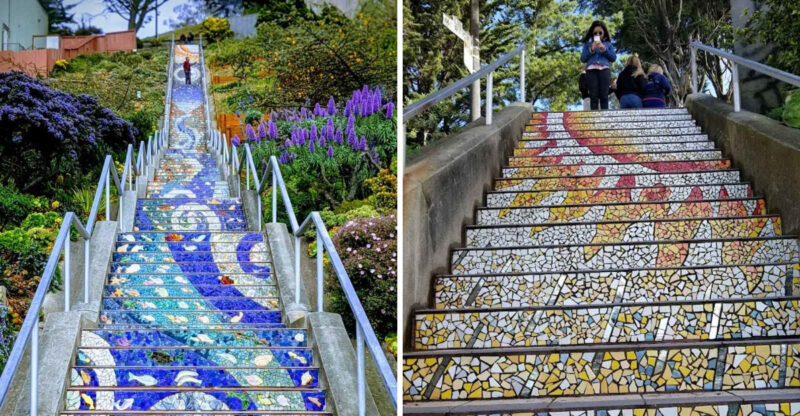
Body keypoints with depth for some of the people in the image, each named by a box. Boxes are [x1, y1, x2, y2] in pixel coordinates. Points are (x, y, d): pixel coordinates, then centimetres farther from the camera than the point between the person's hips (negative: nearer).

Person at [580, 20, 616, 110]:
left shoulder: (608, 44, 21)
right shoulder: (588, 44, 19)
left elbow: (614, 57, 12)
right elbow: (583, 59, 11)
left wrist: (604, 49, -1)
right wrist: (591, 50, -2)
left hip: (604, 69, 0)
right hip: (591, 70, 0)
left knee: (604, 96, -9)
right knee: (593, 96, -10)